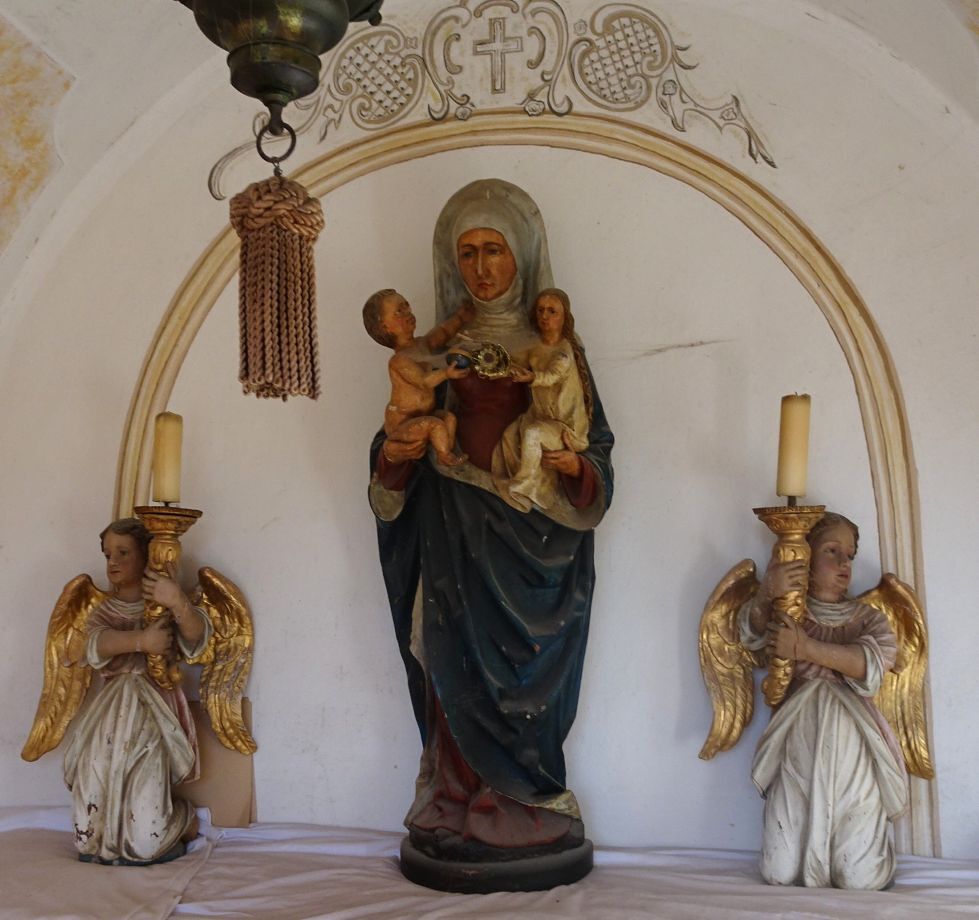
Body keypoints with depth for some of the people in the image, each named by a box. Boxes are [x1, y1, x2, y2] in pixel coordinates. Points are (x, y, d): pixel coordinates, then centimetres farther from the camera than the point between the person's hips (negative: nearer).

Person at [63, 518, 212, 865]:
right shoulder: (102, 612, 14)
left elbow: (197, 637, -18)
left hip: (153, 712, -4)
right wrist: (140, 640, -29)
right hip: (112, 710, 4)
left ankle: (185, 819, 22)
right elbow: (97, 645, -10)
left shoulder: (163, 606, 5)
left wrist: (178, 603, -38)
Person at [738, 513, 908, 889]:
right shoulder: (789, 612, 8)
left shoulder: (868, 618, 10)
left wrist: (806, 648, -22)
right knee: (780, 875, -6)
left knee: (860, 881, -7)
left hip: (853, 756, 1)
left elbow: (874, 662, -12)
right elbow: (752, 631, -14)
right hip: (798, 756, 0)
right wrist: (766, 594, -35)